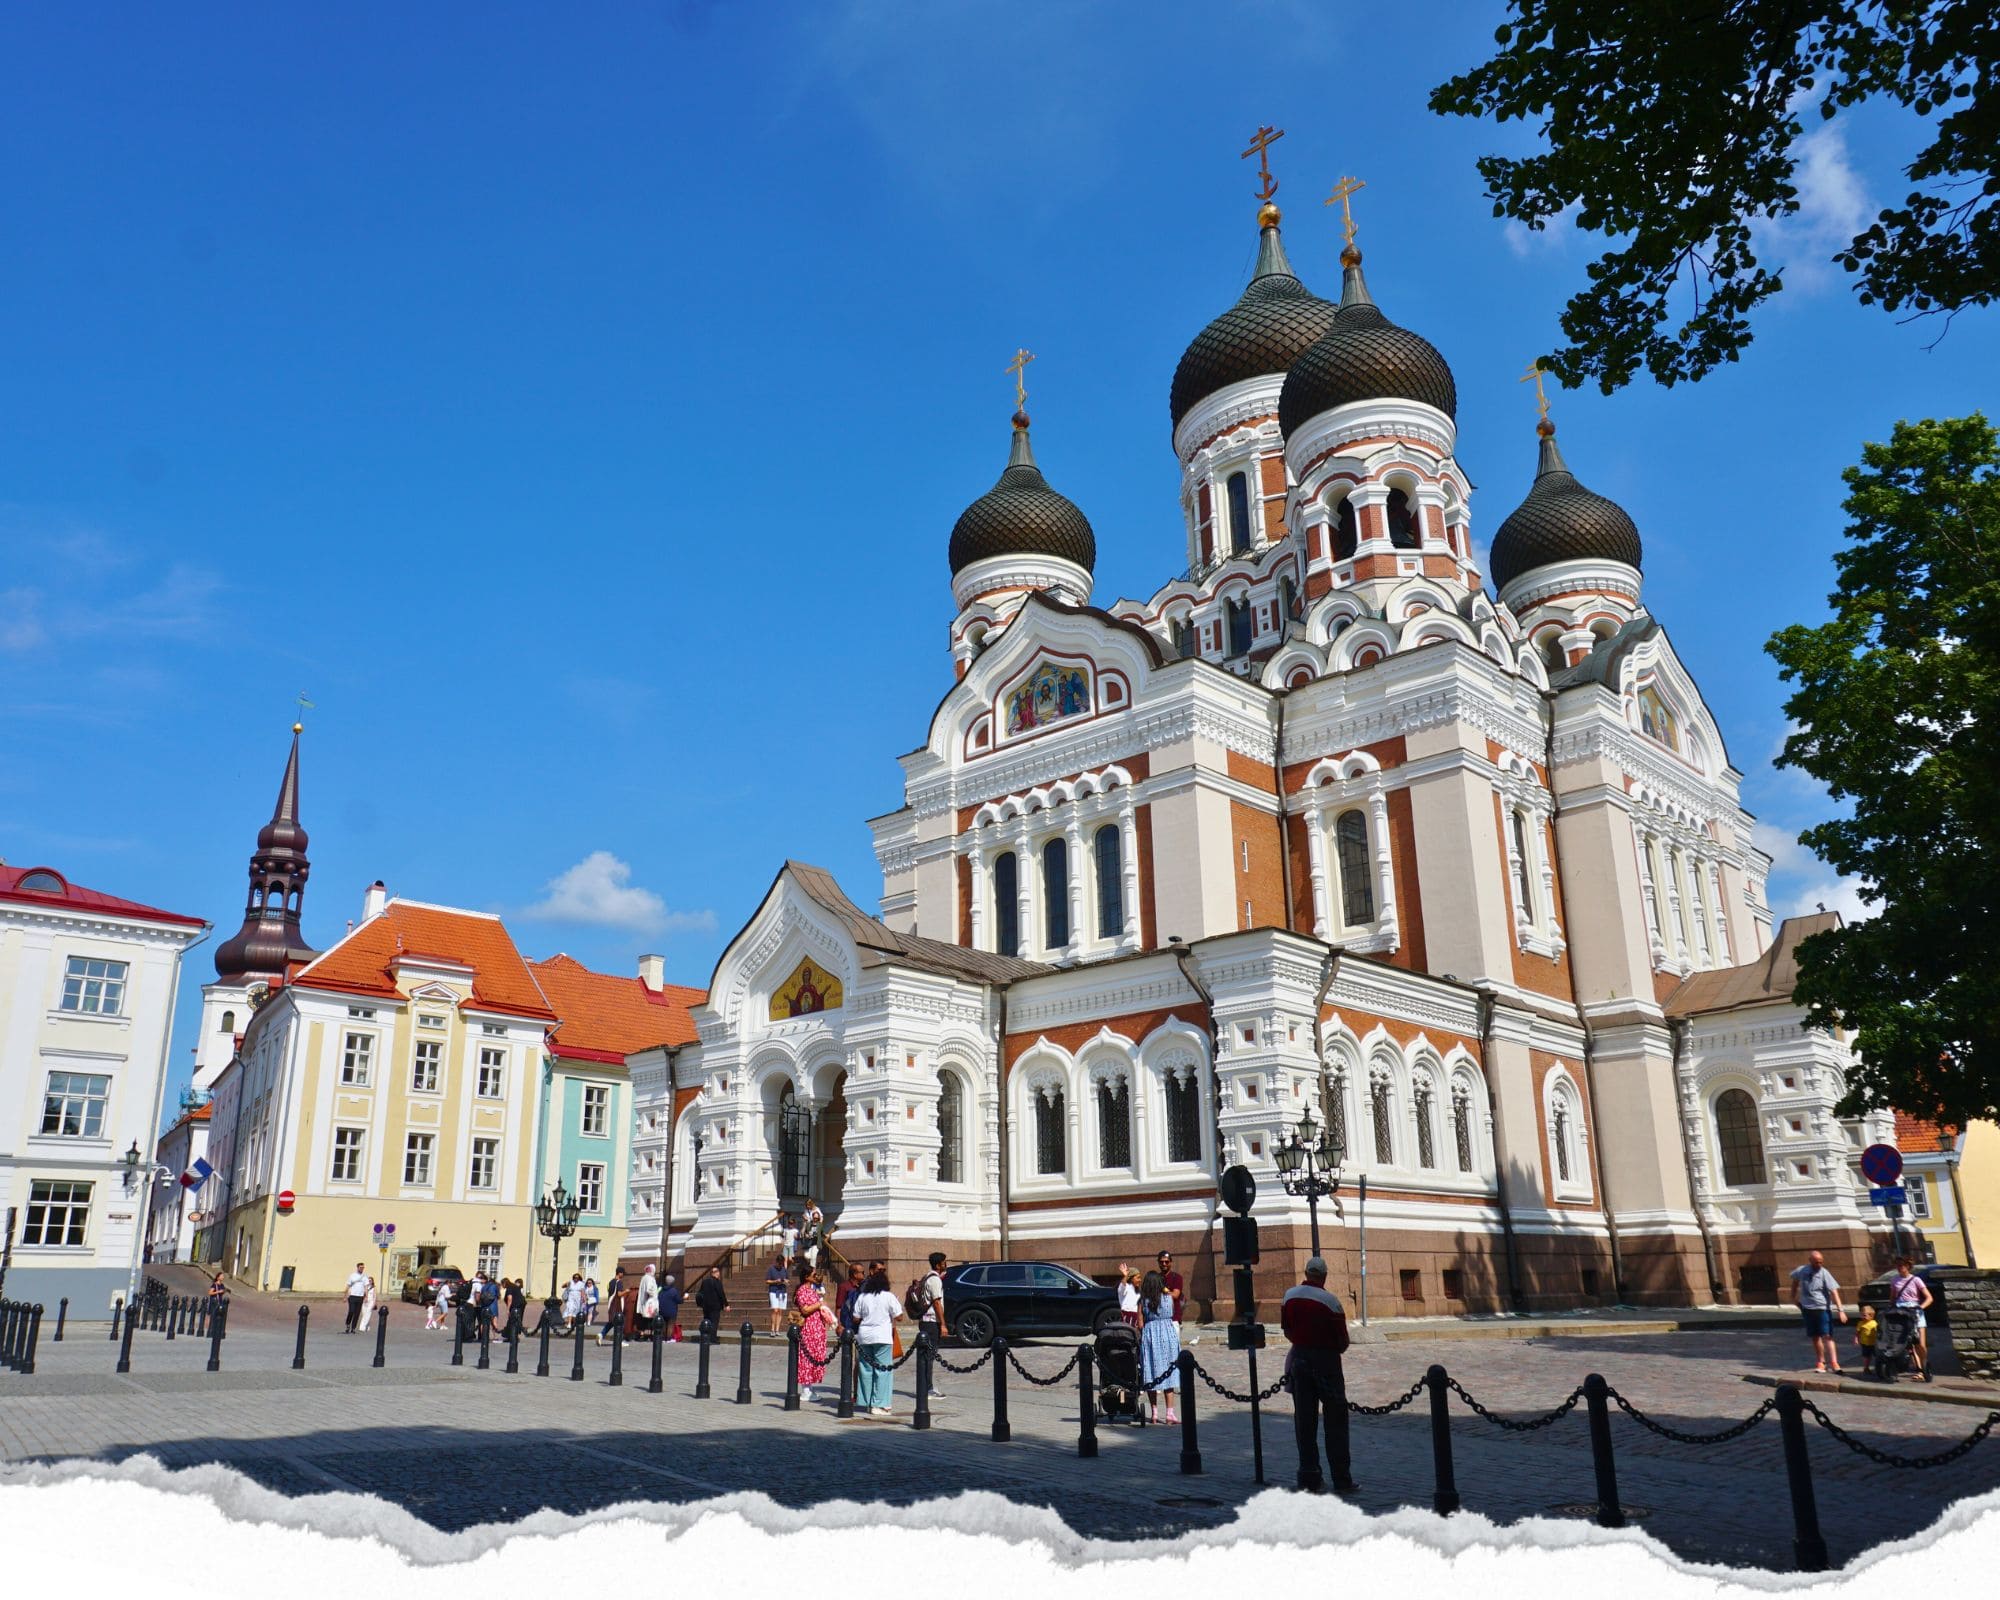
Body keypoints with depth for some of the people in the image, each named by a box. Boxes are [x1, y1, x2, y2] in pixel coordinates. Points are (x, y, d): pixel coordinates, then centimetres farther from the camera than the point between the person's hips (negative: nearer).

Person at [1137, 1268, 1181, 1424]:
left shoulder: (1143, 1301, -3)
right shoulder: (1168, 1298, -2)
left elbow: (1140, 1324, -4)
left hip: (1149, 1335, 0)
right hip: (1168, 1333, 0)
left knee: (1151, 1374, 9)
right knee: (1168, 1373, 2)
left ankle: (1154, 1413, 12)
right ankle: (1170, 1413, -4)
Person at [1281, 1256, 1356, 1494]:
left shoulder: (1290, 1296, 0)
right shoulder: (1330, 1300, -13)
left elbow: (1287, 1331, 8)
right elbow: (1343, 1340, -8)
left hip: (1299, 1357, 4)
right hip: (1326, 1359, -4)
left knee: (1304, 1421, 8)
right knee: (1335, 1420, 6)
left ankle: (1309, 1479, 9)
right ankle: (1342, 1480, 8)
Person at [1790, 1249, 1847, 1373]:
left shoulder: (1824, 1274, -11)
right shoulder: (1801, 1271, 0)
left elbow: (1834, 1291, -18)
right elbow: (1795, 1281, 22)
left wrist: (1840, 1309, -27)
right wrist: (1794, 1297, 21)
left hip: (1823, 1308, -4)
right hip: (1807, 1309, 4)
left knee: (1826, 1336, -12)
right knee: (1815, 1337, 10)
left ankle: (1833, 1363, -14)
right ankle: (1820, 1362, 19)